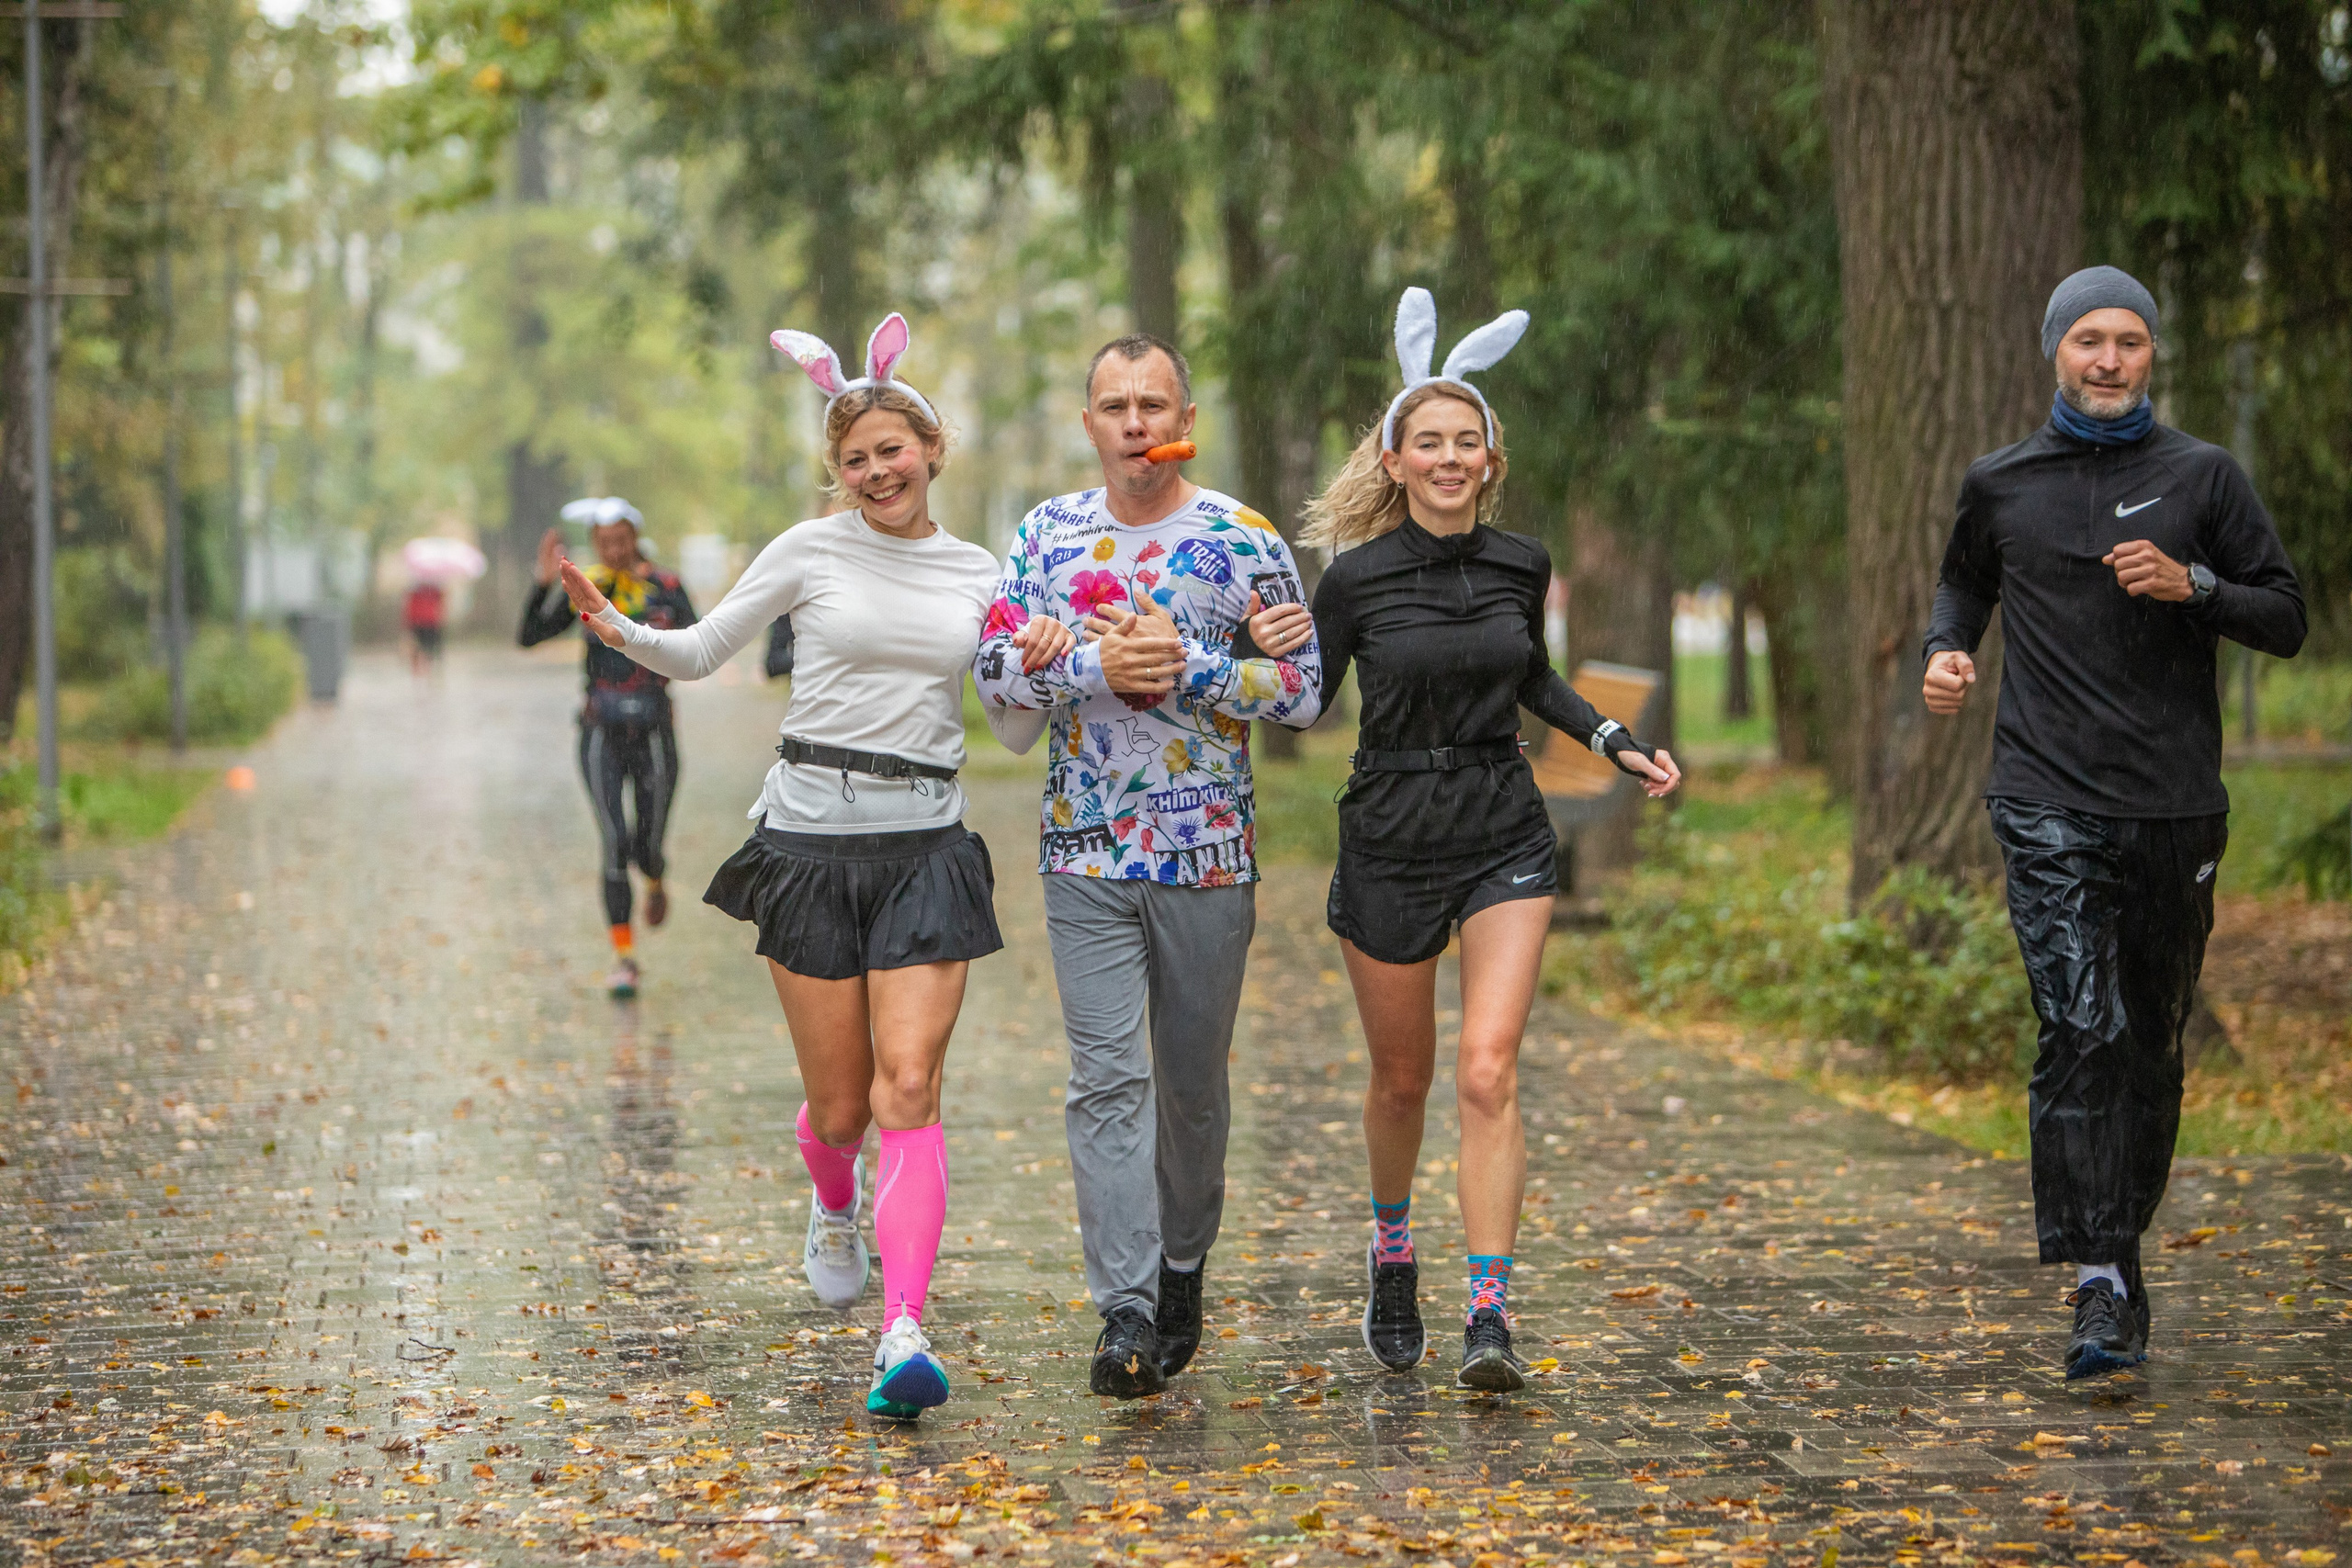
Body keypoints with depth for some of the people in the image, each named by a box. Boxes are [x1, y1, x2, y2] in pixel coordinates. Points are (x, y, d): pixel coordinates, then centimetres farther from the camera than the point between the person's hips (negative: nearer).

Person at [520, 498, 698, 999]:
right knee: (615, 843, -12)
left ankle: (655, 882, 45)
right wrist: (544, 582, -19)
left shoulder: (666, 587, -3)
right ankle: (623, 955, -4)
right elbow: (529, 637, -7)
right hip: (602, 735, 0)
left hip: (653, 735, 0)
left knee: (647, 846, 7)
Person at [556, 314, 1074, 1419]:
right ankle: (835, 1212, 43)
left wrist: (1041, 665, -7)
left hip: (926, 847, 1)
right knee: (839, 1103, 5)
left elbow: (1016, 735, 13)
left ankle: (904, 1336, -22)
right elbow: (699, 655, 8)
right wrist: (617, 629, -11)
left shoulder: (979, 576, 9)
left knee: (909, 1087, -14)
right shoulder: (810, 551, 2)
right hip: (810, 837, -1)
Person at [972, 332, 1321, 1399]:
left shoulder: (1245, 541, -1)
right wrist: (1099, 666, -16)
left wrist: (1183, 666, -16)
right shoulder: (1048, 534, 6)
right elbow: (995, 667, -1)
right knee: (1107, 1079, -9)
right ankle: (1126, 1312, -12)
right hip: (1085, 856, 1)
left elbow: (1302, 690, -5)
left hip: (1210, 853, 0)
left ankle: (1183, 1267, 31)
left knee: (1192, 1082, 10)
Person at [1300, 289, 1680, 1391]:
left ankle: (1490, 1318, -16)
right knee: (1402, 1079, 13)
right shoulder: (1358, 576, -9)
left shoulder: (1518, 565, 1)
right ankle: (1392, 1252, 43)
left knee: (1487, 1072, -14)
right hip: (1390, 844, -1)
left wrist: (1616, 744, 11)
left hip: (1506, 842, 1)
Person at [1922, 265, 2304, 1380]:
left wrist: (2193, 586, -10)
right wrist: (1946, 650, 9)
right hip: (2050, 805, -1)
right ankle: (2100, 1287, -18)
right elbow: (1965, 581, 29)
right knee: (2080, 1029, -15)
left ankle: (2124, 1246, 23)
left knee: (2150, 1043, 7)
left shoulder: (2202, 478, 7)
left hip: (2175, 805, 1)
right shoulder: (2000, 485, 10)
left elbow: (2287, 619, 8)